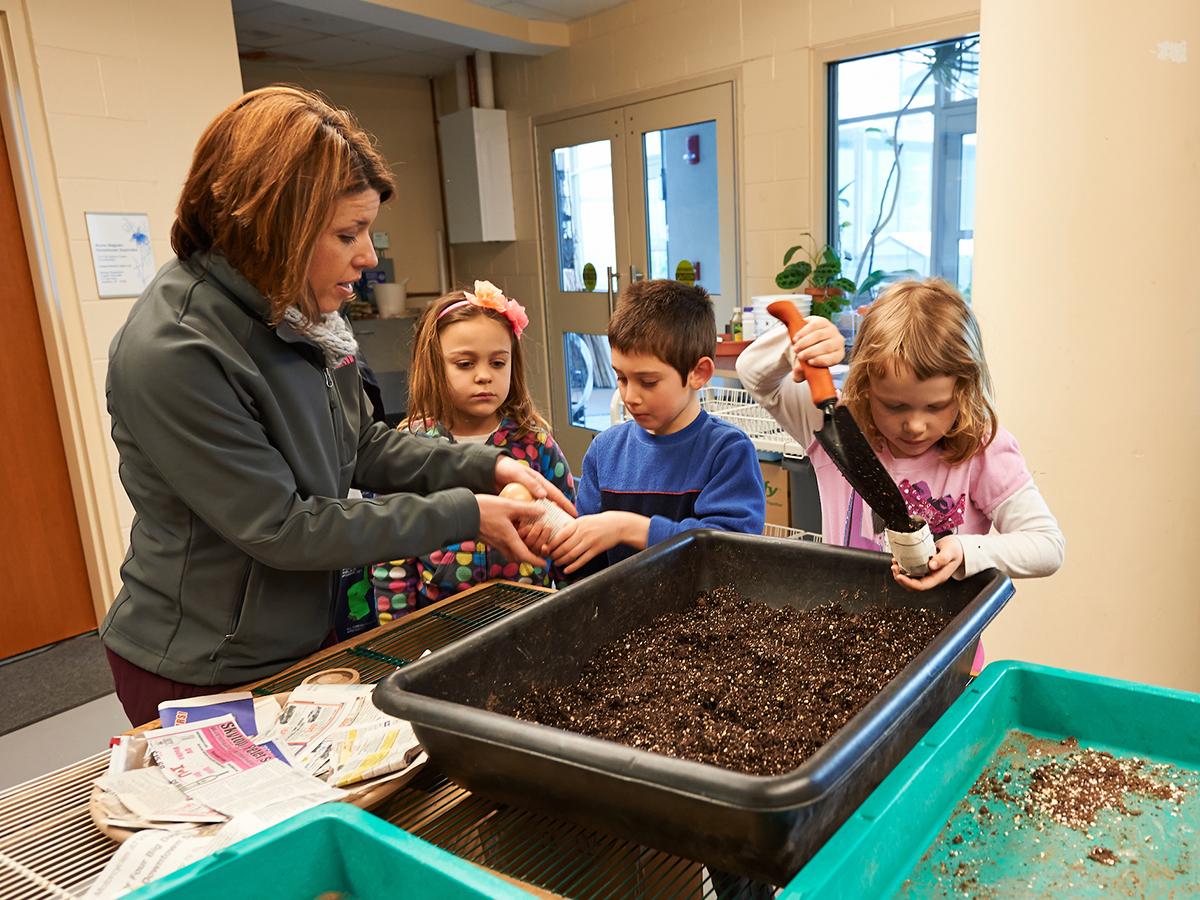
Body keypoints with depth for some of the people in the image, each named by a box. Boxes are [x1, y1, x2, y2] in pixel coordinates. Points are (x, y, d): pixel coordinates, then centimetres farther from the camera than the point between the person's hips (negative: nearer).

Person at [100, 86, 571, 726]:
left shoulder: (302, 315, -5)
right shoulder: (171, 354, -28)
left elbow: (361, 446, 5)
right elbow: (280, 527, -25)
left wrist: (487, 468, -8)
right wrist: (463, 513, -21)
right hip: (201, 674, -7)